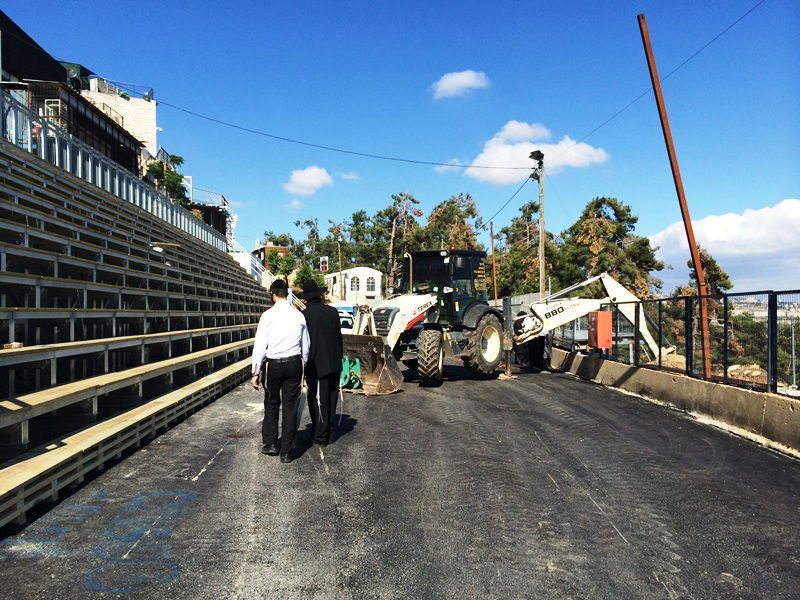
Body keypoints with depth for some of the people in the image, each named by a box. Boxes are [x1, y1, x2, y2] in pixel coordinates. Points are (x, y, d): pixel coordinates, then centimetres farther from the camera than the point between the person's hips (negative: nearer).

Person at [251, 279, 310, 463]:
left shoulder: (268, 315, -7)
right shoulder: (299, 315, 3)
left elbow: (260, 345, -7)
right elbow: (306, 345, 9)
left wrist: (255, 372, -3)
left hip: (273, 364, -2)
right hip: (295, 363, 2)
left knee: (271, 404, 18)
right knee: (290, 407, 7)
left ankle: (270, 443, 25)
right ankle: (286, 452, 13)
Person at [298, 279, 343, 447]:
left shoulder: (305, 315, -12)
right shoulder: (333, 312, 3)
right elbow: (339, 338, 9)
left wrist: (302, 367, 0)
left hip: (316, 365, -5)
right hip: (334, 364, 5)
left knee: (318, 401, 3)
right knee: (331, 399, 15)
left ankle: (320, 437, 10)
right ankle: (330, 433, 25)